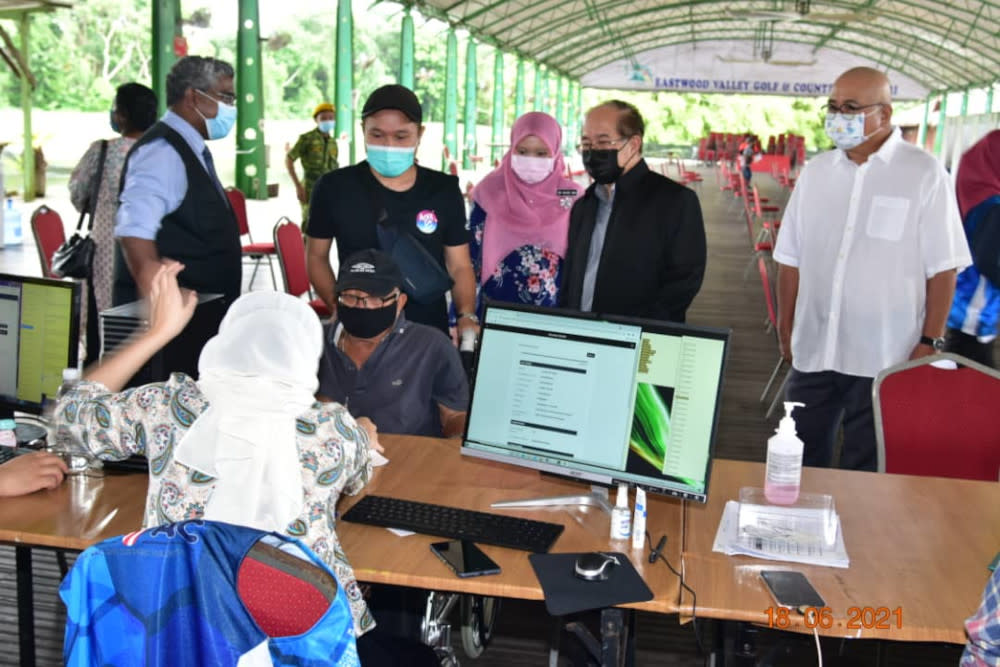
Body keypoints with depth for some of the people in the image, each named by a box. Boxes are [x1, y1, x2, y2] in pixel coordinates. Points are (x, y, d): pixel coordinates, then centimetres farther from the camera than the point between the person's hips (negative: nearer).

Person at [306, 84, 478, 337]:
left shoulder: (444, 190, -1)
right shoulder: (333, 188, -4)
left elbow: (459, 266, 4)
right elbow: (316, 255, 6)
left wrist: (467, 317, -13)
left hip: (429, 331, 1)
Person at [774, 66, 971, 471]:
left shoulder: (923, 174, -5)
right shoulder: (816, 171, 8)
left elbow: (942, 267, -5)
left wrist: (930, 342, -9)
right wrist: (785, 331, 8)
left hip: (885, 360, -4)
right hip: (812, 353, 4)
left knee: (866, 472, 7)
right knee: (799, 465, 11)